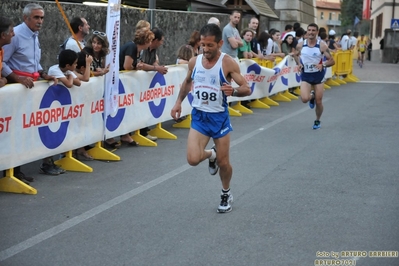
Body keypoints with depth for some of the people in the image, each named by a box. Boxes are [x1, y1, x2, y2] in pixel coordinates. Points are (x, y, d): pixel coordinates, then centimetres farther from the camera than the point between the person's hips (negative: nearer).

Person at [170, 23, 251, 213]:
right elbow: (187, 82, 19)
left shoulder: (228, 63, -15)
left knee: (223, 162, 6)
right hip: (199, 116, 3)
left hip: (219, 117, -3)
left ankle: (226, 194, 34)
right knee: (193, 159, -12)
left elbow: (247, 89, -15)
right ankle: (211, 155, 24)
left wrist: (233, 91, -36)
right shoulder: (194, 62, -2)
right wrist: (179, 101, 8)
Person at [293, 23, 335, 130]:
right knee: (305, 99, -19)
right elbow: (296, 55, 16)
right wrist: (299, 64, -4)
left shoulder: (322, 46, -11)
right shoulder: (300, 45, -5)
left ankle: (317, 121, 31)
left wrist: (323, 65, -28)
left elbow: (332, 61, -9)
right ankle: (312, 96, 20)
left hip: (318, 75, -1)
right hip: (306, 75, 1)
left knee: (318, 102, 4)